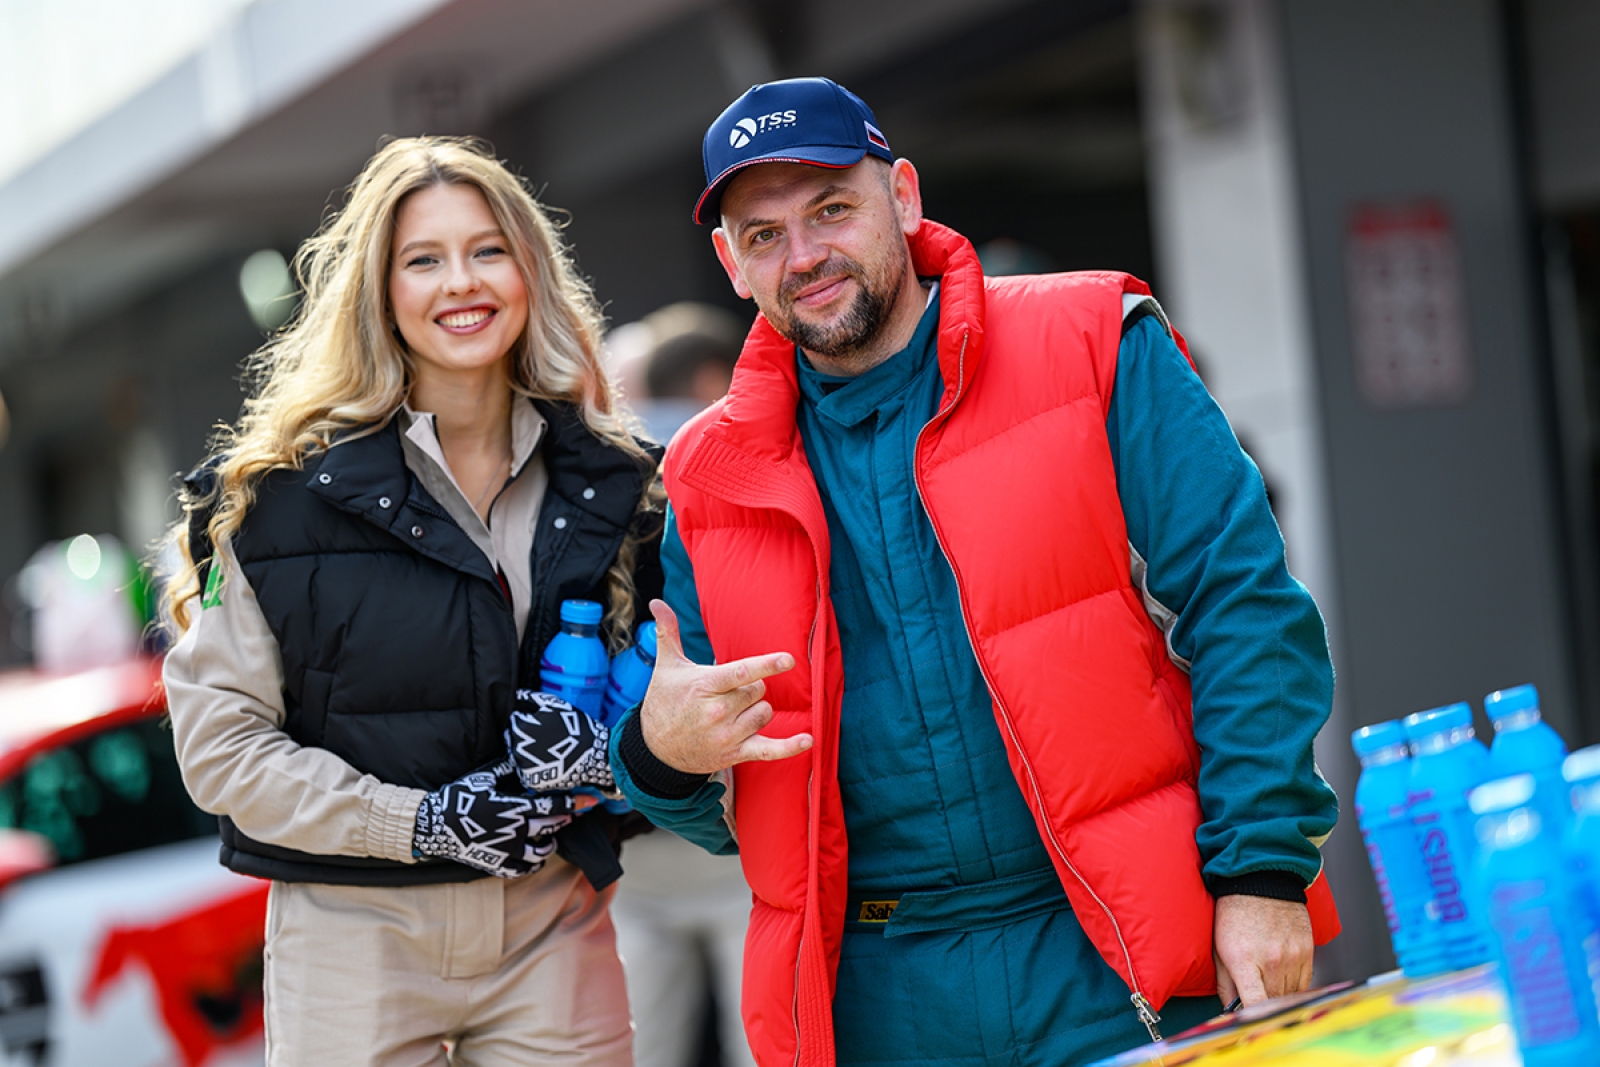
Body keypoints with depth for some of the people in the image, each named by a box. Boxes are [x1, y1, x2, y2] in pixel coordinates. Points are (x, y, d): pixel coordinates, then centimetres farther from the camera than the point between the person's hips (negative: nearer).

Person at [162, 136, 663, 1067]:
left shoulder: (614, 484, 5)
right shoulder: (283, 489, -5)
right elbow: (218, 737, -6)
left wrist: (604, 759, -11)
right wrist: (422, 821, -14)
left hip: (555, 932, 3)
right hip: (356, 931, -2)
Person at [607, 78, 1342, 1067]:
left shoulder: (1091, 350, -1)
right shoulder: (714, 480, 9)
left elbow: (1244, 605, -6)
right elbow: (725, 813, 14)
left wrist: (1263, 873, -14)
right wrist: (663, 757, -9)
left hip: (1115, 959, -3)